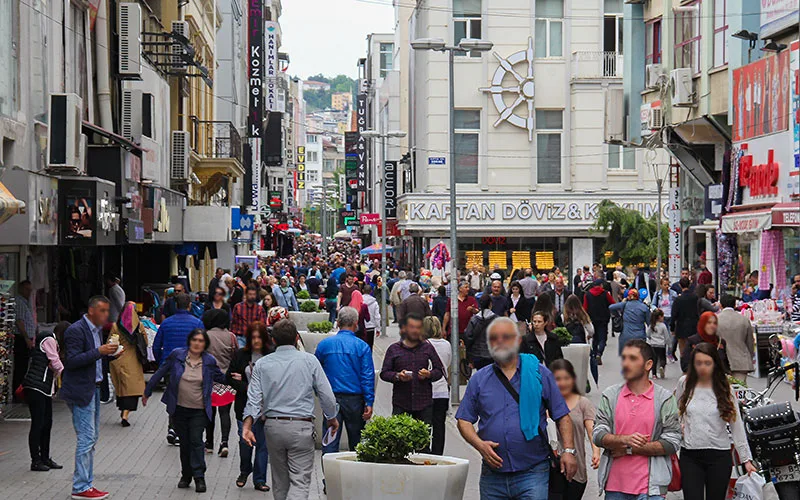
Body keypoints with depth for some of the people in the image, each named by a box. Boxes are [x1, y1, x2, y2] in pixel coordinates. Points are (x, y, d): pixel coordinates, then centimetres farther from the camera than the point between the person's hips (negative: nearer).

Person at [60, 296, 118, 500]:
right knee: (86, 439, -8)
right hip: (80, 391, -10)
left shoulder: (96, 330, 13)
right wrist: (99, 351, -25)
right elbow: (72, 361, -21)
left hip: (93, 389, 10)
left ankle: (86, 483, 21)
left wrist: (108, 353, 2)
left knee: (92, 438, 13)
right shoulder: (76, 330, -15)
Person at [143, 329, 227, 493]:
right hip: (179, 408, 1)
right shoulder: (177, 355, -4)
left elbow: (220, 378, 16)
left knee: (196, 441, -11)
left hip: (199, 410, -1)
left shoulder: (209, 361, -2)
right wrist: (147, 392, 14)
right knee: (184, 442, 8)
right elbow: (160, 373, 7)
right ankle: (186, 475, 22)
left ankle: (199, 476, -6)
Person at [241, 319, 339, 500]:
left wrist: (247, 424, -6)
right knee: (300, 480, -5)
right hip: (301, 427, -3)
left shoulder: (262, 364, 5)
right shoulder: (309, 361, -1)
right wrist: (332, 418, 16)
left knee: (280, 479, 16)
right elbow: (326, 394, 1)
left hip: (273, 426, 3)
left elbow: (254, 398, -3)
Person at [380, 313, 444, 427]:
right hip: (401, 405, -1)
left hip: (424, 405, 1)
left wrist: (429, 374, -8)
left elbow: (440, 370, 13)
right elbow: (384, 373, 5)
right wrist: (397, 376, -14)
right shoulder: (394, 349, 7)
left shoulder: (428, 348, 11)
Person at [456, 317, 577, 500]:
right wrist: (479, 444, -9)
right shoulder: (479, 379, 10)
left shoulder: (539, 373, 6)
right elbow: (464, 420, 9)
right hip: (492, 475, 3)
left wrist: (568, 450, -5)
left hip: (533, 472, -2)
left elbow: (562, 416, 6)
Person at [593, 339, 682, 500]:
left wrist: (630, 449, -9)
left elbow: (672, 443, -6)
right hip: (614, 486, 3)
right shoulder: (610, 395, 7)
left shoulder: (664, 398, 0)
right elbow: (598, 435, 1)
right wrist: (625, 440, -19)